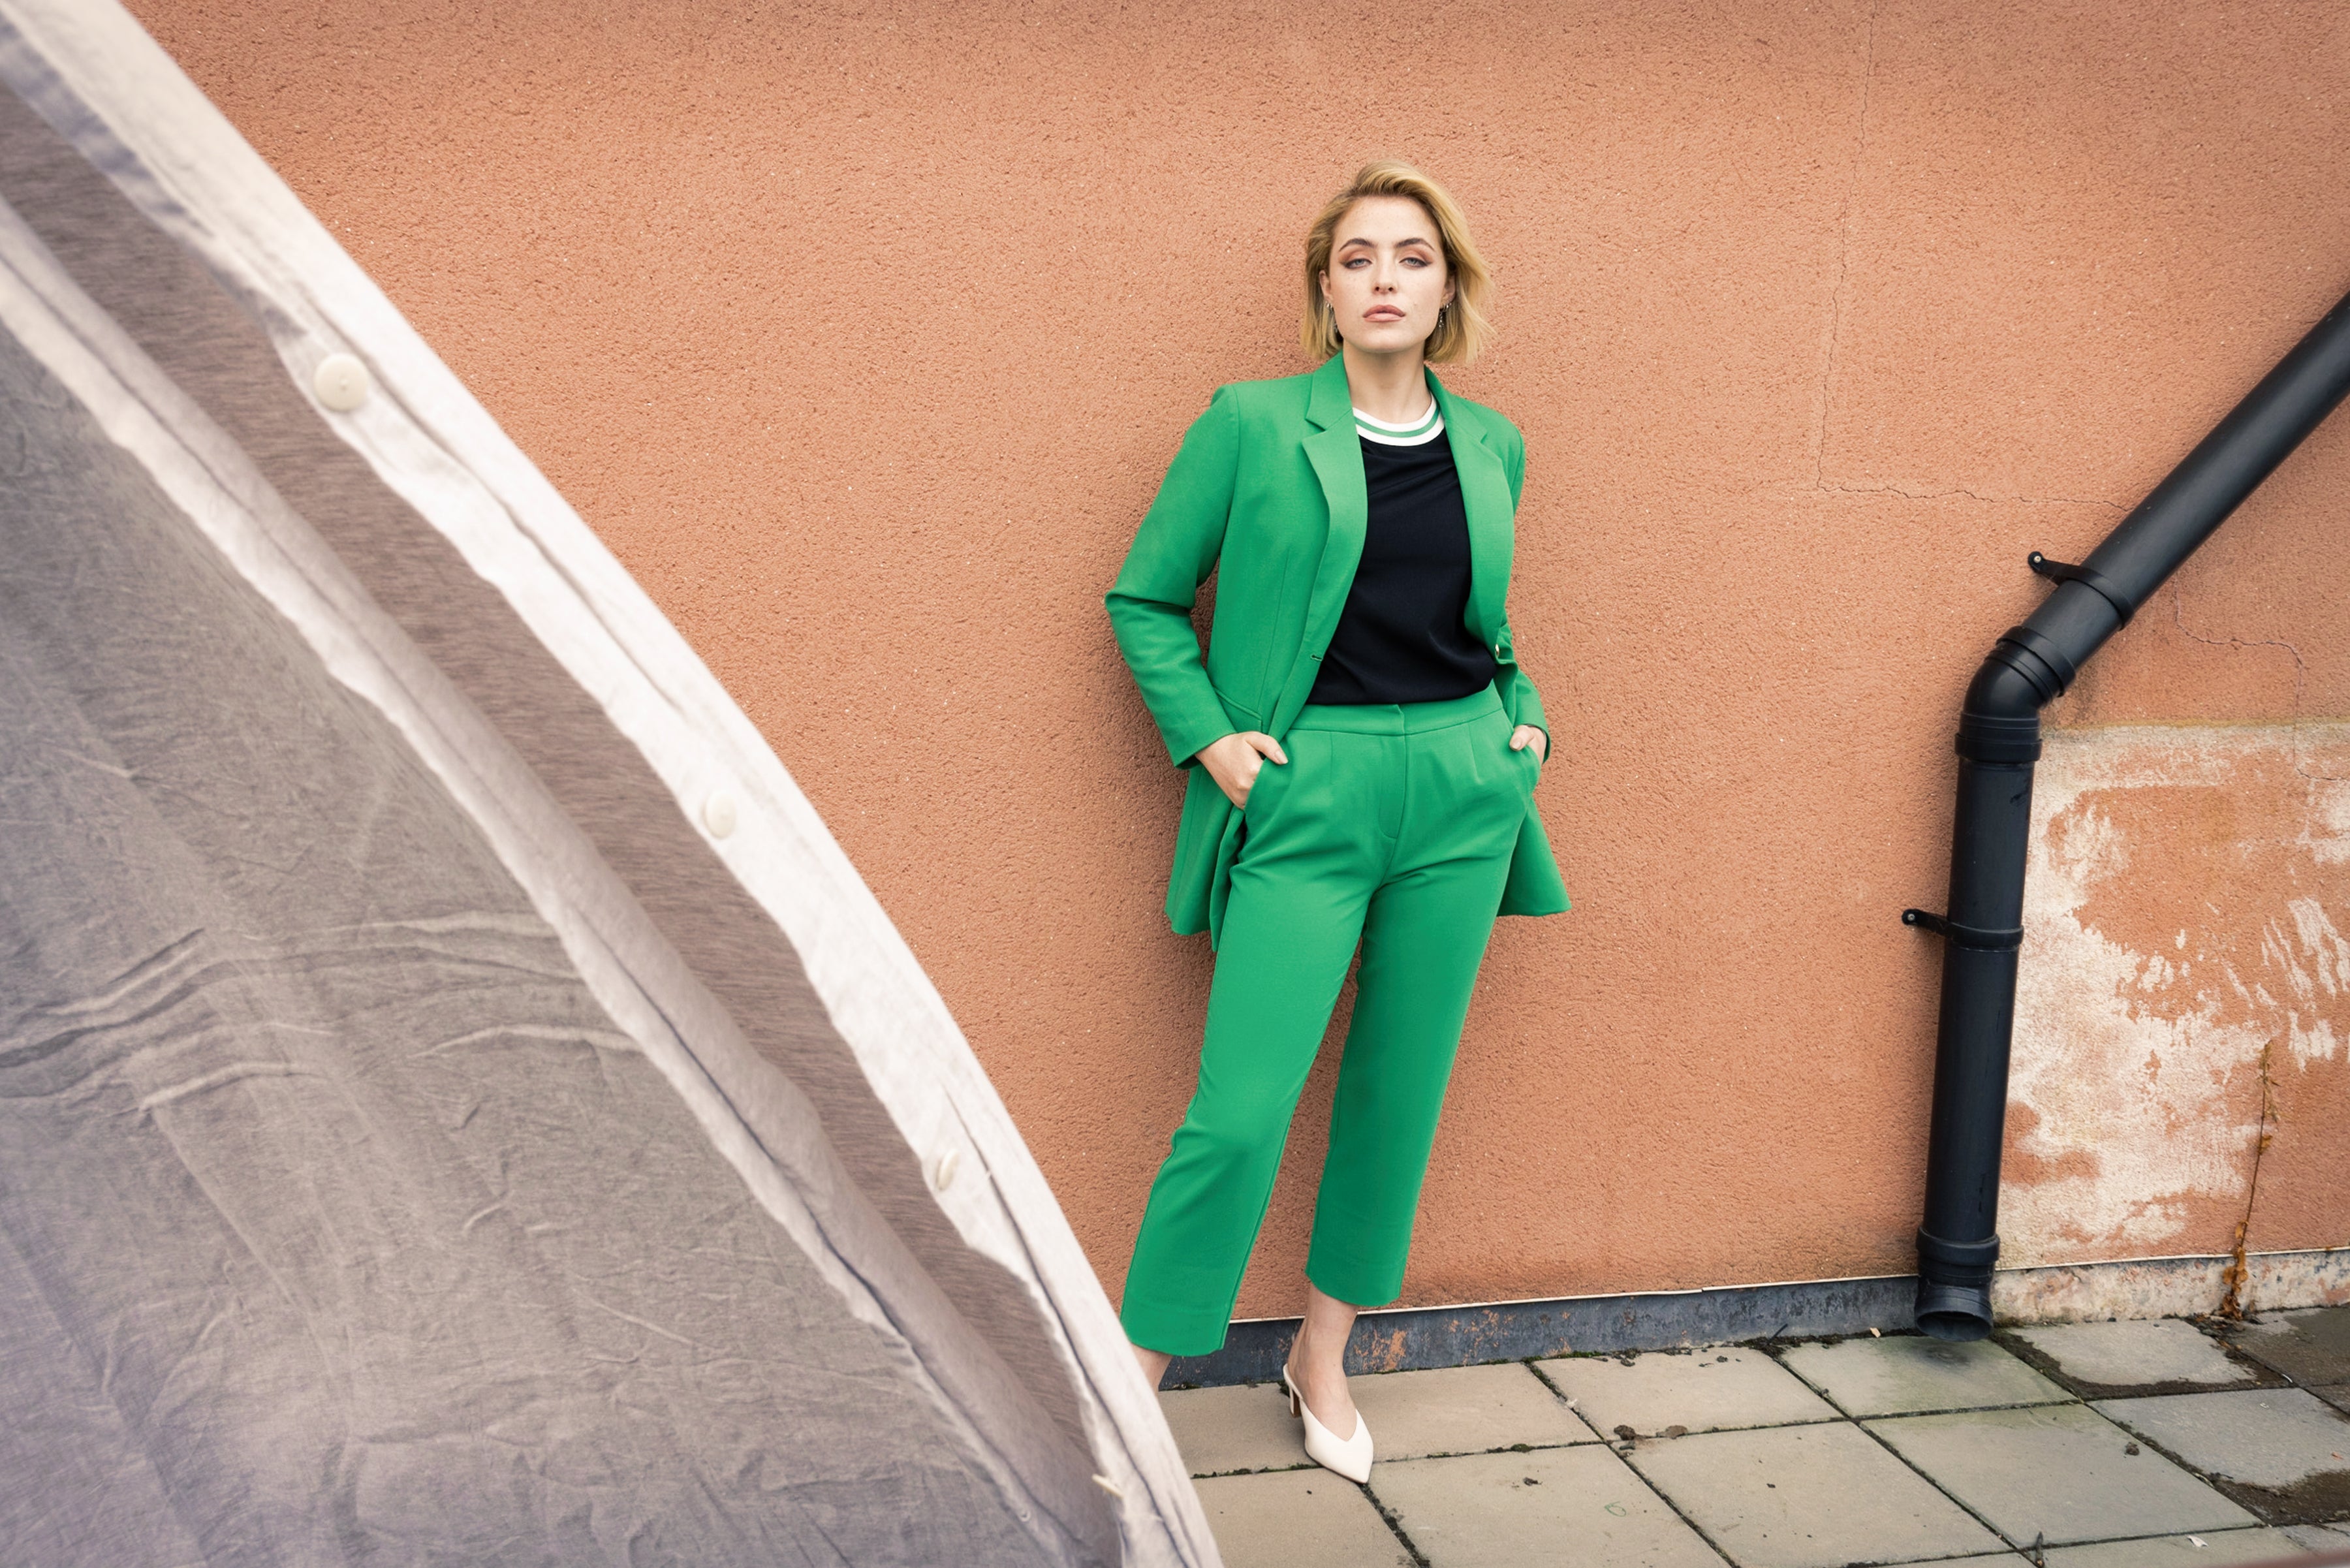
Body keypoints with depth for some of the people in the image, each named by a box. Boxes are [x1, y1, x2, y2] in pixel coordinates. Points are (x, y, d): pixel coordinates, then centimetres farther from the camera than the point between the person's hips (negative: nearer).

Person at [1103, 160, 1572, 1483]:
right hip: (1306, 796, -4)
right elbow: (1145, 599, 3)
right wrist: (1209, 737, -7)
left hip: (1461, 790, 4)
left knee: (1402, 1091, 11)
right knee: (1241, 1112, -8)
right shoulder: (1252, 425, -2)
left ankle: (1325, 1355, 29)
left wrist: (1526, 719, 9)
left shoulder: (1491, 445, 10)